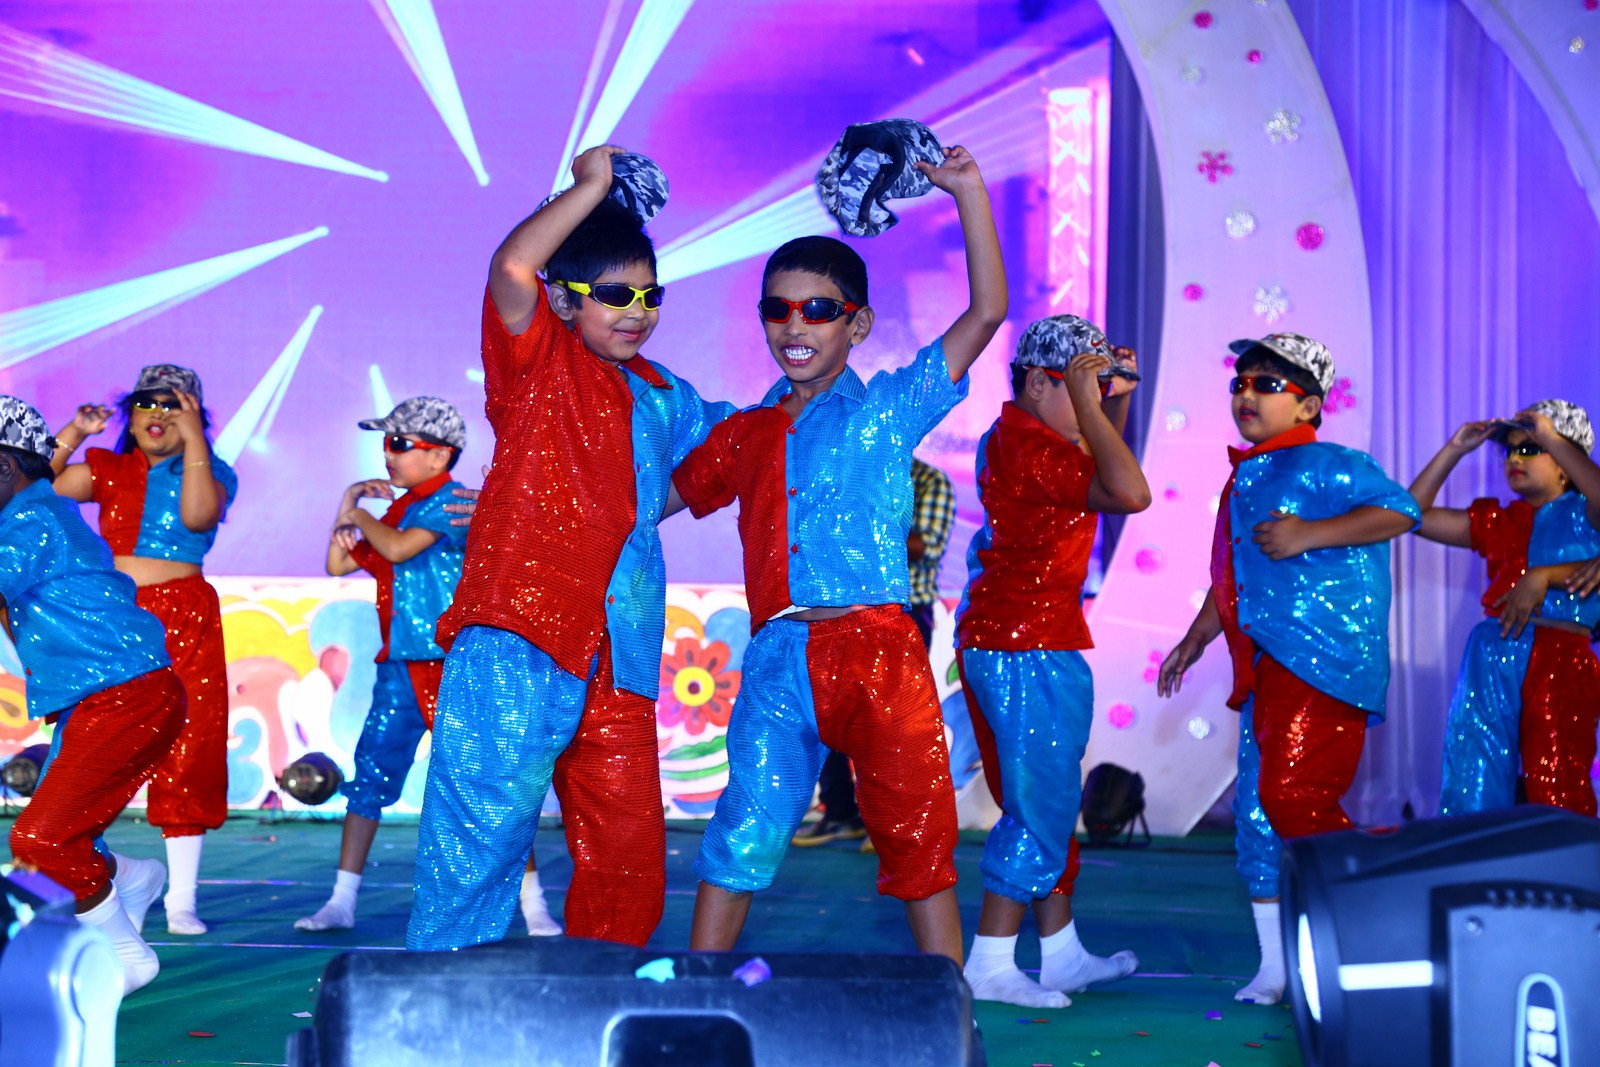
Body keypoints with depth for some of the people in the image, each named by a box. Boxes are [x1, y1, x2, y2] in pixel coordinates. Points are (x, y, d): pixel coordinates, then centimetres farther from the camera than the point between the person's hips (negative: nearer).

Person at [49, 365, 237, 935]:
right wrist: (74, 431, -2)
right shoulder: (108, 469, 13)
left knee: (186, 754, -2)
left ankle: (181, 900, 5)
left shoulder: (212, 473, 5)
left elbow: (198, 515, -17)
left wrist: (193, 438, -17)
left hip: (183, 622, -2)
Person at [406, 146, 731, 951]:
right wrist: (594, 183, -8)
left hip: (618, 651, 6)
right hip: (519, 631, -6)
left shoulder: (662, 395, 22)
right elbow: (511, 267, -16)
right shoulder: (540, 357, 4)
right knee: (488, 812, -11)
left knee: (628, 844, 5)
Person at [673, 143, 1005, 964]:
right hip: (778, 657, 3)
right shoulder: (746, 432, 17)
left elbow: (986, 312, -3)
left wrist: (968, 193, -9)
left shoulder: (887, 408, 5)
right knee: (742, 834, 3)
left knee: (916, 836, 2)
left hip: (876, 652, -3)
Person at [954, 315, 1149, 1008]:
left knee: (1046, 804, 17)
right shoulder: (1028, 449, -18)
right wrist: (1086, 405, -22)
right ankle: (990, 969, 1)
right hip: (1034, 650, -11)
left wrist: (1115, 400, 13)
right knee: (1039, 808, -3)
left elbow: (1104, 475, 27)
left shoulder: (1016, 435, 13)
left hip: (992, 644, 11)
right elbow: (1130, 494, -29)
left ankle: (1062, 956, 26)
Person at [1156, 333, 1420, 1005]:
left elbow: (1399, 510, -20)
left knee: (1292, 796, -17)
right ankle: (1277, 969, 16)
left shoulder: (1323, 465, -6)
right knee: (1258, 812, 8)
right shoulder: (1243, 481, 20)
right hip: (1267, 671, 9)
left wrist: (1309, 534, -23)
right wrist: (1196, 639, 35)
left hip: (1325, 661, -9)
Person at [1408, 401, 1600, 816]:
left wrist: (1552, 440, -13)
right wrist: (1454, 450, 13)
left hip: (1561, 661, -5)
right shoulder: (1497, 520, 20)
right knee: (1474, 794, 3)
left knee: (1558, 797, -7)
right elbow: (1416, 513, 18)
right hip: (1491, 660, 5)